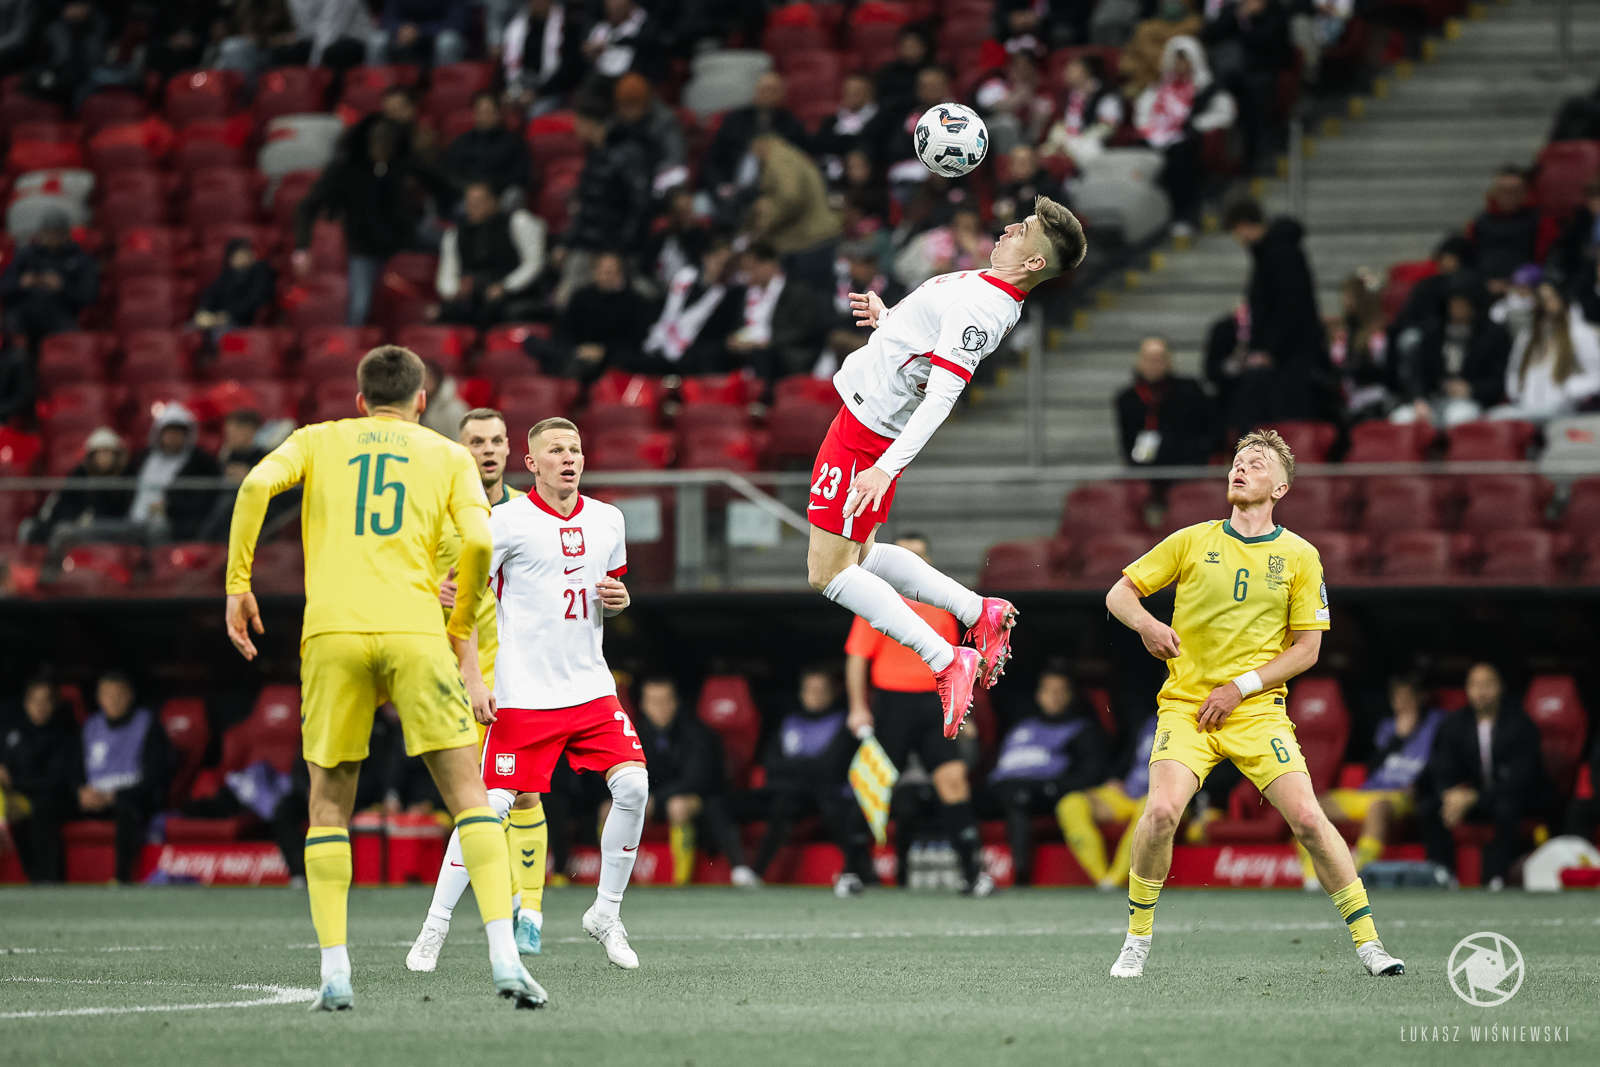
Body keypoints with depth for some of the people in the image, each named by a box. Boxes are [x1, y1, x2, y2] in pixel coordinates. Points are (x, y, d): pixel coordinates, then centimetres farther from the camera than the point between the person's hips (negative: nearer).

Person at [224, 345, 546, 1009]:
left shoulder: (318, 441, 19)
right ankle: (505, 958, -12)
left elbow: (257, 486, -1)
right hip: (415, 630, -1)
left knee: (328, 803, 11)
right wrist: (460, 630, 16)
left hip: (331, 632, 1)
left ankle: (334, 972, 1)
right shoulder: (448, 456, 17)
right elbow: (478, 542, 2)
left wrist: (238, 586, 4)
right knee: (468, 794, 2)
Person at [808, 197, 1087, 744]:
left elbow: (942, 397, -31)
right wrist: (889, 318, 22)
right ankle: (980, 612, 18)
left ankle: (946, 661, -9)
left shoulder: (979, 307, -24)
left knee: (828, 573, -7)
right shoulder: (988, 289, 6)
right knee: (860, 557, 20)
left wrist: (887, 467, -35)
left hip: (868, 429, -10)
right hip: (873, 421, 10)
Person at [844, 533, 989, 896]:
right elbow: (857, 657, -3)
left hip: (933, 703, 3)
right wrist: (858, 707, -10)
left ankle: (972, 871, -10)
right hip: (891, 700, -3)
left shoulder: (939, 605, 12)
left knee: (953, 777, -9)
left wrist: (955, 706, 15)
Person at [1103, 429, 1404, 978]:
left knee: (1307, 818, -14)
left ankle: (1367, 941, -3)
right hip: (1186, 705, 0)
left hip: (1258, 710, 0)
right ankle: (1136, 942, -4)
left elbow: (1307, 647, 3)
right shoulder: (1192, 541, 6)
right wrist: (1146, 624, -13)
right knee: (1162, 810, -22)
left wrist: (1240, 687, -8)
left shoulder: (1301, 556, 4)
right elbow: (1119, 593, 9)